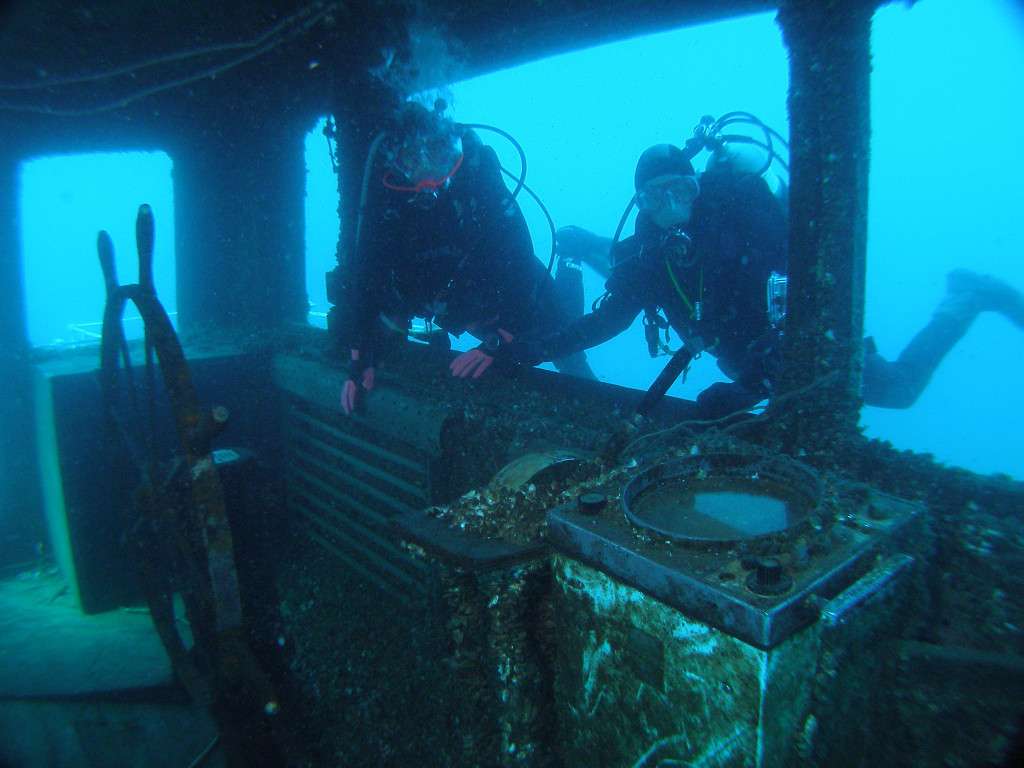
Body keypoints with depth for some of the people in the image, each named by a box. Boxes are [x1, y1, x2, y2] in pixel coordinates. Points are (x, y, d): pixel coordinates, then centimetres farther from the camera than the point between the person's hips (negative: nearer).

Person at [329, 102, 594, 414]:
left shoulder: (480, 182, -31)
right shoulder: (385, 195, -23)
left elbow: (520, 263, -34)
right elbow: (365, 270, -18)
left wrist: (497, 343, -43)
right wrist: (360, 358, -23)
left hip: (498, 293, -4)